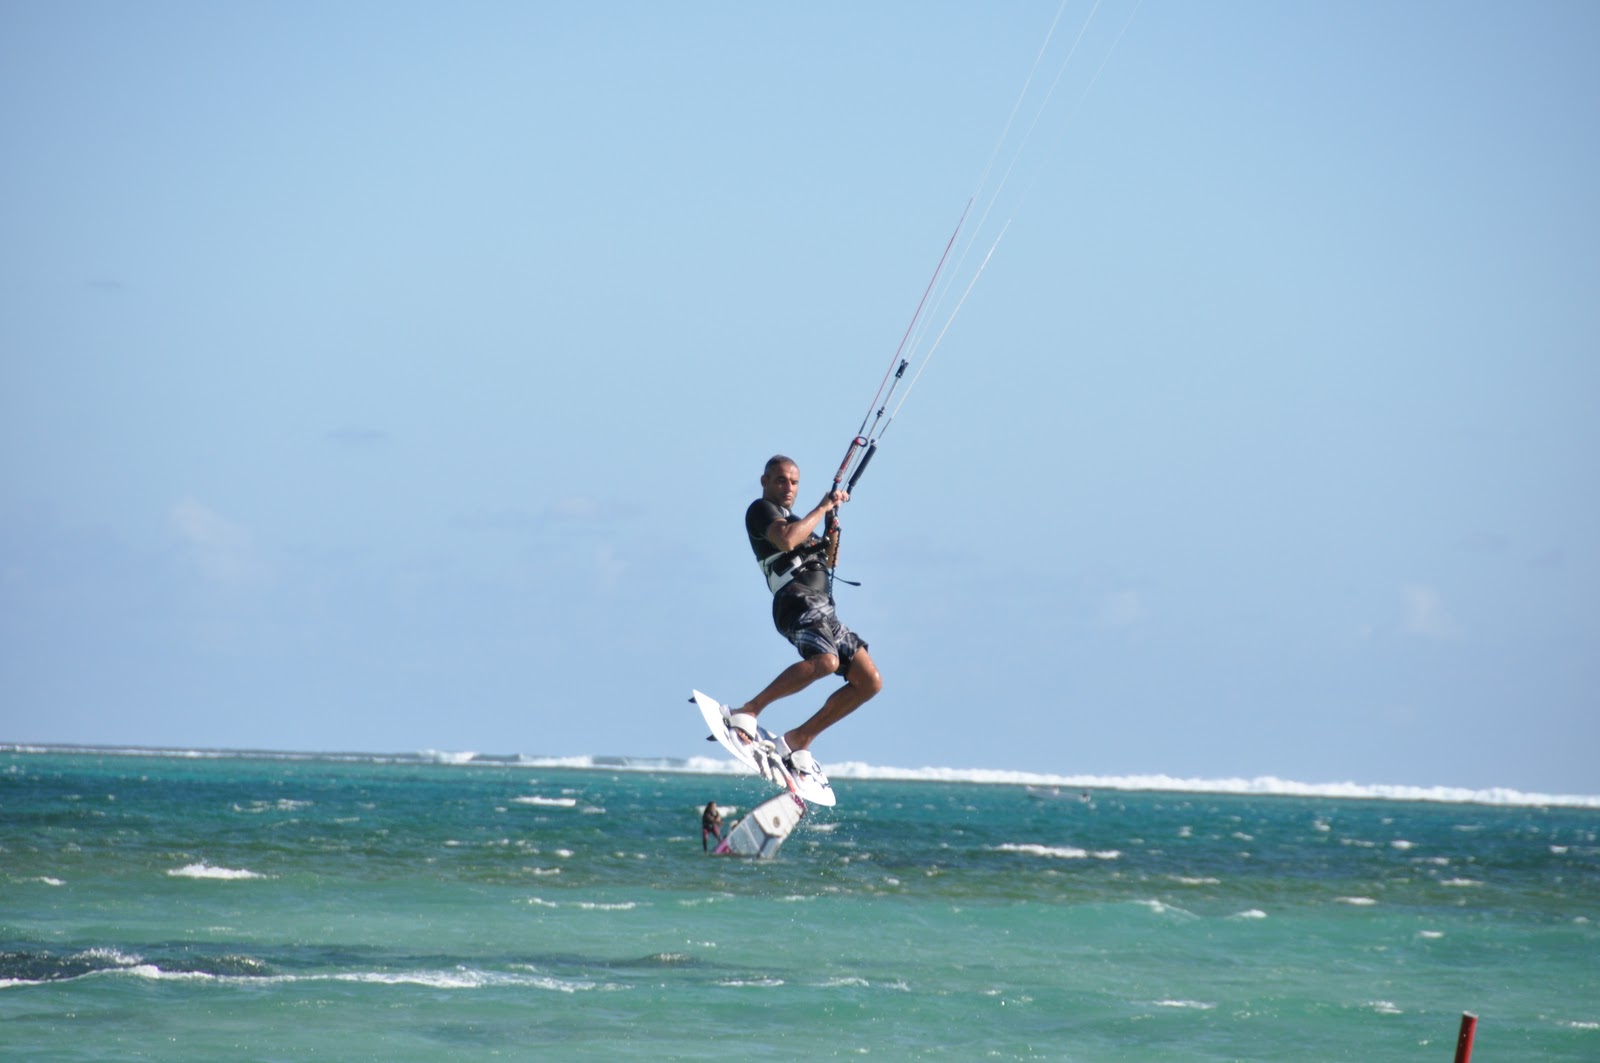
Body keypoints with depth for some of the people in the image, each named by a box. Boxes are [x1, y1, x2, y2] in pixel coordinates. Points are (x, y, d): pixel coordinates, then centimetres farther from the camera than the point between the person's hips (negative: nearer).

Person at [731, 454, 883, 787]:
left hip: (823, 610, 10)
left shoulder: (791, 518, 32)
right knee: (825, 661, -38)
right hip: (797, 603, -10)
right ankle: (747, 712, -31)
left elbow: (822, 562, 40)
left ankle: (798, 740, 4)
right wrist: (824, 507, -7)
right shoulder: (761, 509, 4)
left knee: (870, 682, 0)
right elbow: (786, 540, -17)